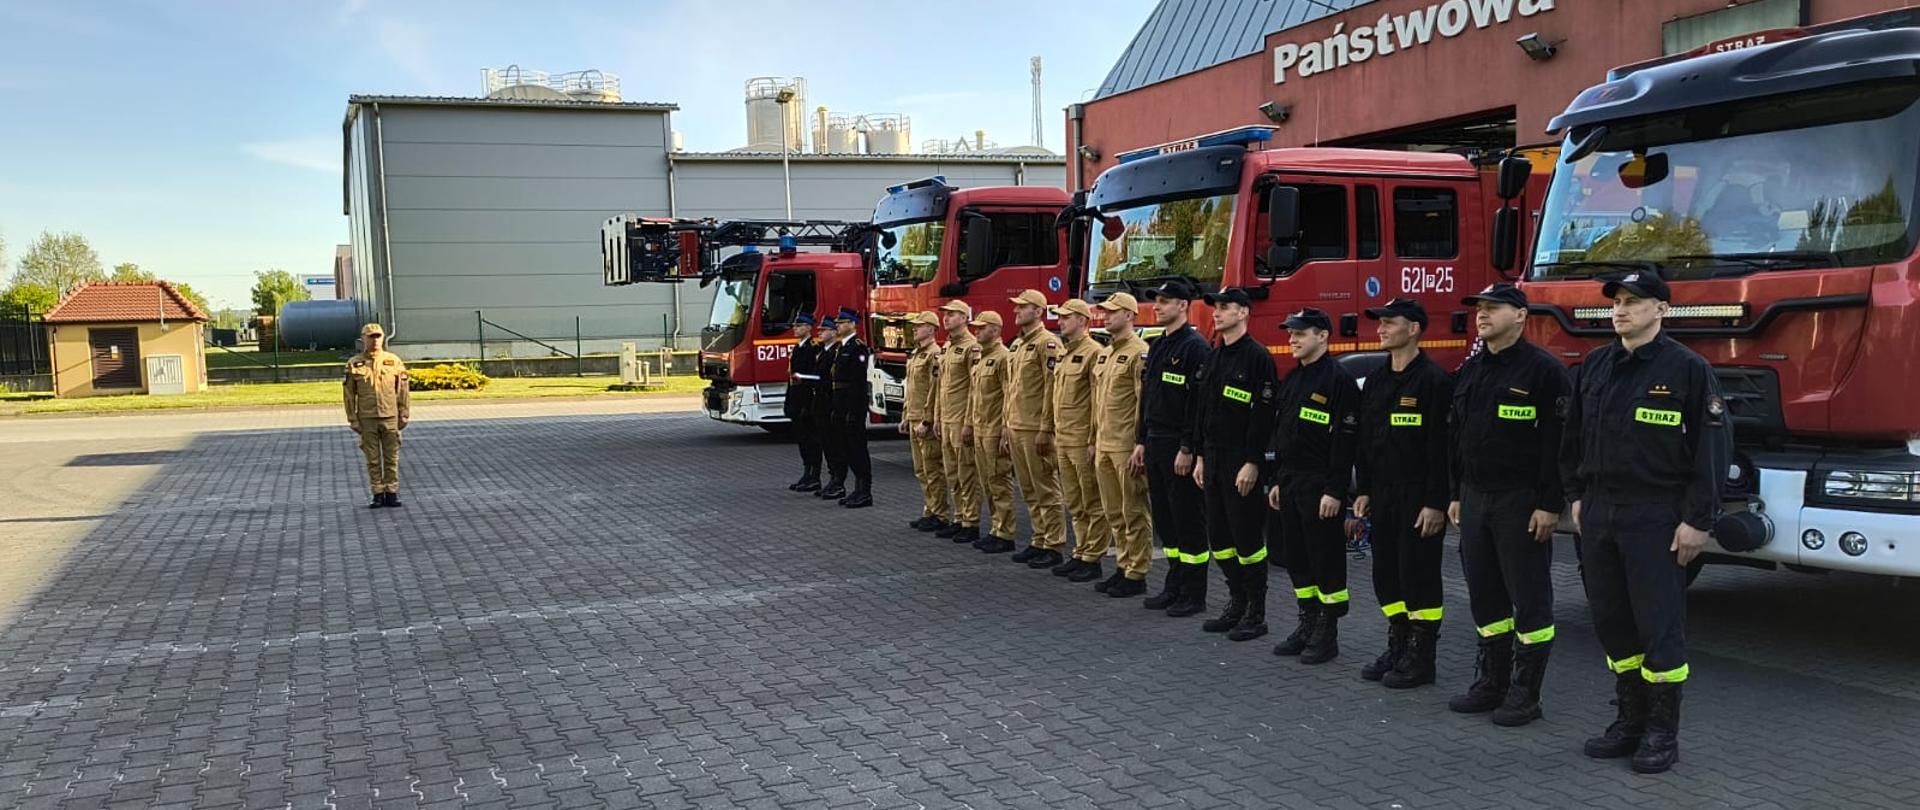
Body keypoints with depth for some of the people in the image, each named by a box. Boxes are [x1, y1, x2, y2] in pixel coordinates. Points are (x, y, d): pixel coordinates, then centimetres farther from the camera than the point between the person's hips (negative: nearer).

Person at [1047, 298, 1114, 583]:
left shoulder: (1093, 352, -12)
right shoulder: (1065, 355, 17)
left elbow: (1099, 401, -16)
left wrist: (1094, 441, -19)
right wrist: (1056, 433, 18)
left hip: (1083, 442, -9)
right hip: (1064, 442, 9)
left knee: (1093, 504, -1)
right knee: (1075, 506, 15)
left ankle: (1093, 559, 4)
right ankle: (1080, 554, 22)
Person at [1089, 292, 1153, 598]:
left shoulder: (1139, 353, -11)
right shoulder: (1104, 354, 16)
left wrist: (1140, 447, -19)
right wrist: (1094, 441, 19)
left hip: (1127, 447, -9)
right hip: (1104, 447, 9)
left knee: (1134, 513, -1)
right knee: (1114, 513, 14)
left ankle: (1137, 575, 5)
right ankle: (1123, 566, 23)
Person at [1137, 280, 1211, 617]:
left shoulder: (1195, 346, -12)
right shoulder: (1157, 347, 15)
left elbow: (1198, 402, -18)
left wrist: (1187, 449, -21)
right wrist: (1141, 442, 15)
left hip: (1180, 448, -9)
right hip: (1156, 446, 9)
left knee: (1189, 519, -2)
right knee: (1164, 518, 13)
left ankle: (1194, 595, 6)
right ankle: (1174, 585, 24)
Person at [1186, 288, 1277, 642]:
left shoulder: (1257, 357, -12)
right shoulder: (1213, 358, 14)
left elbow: (1263, 414, -16)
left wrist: (1252, 463, -20)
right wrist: (1199, 456, 14)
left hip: (1241, 463, -8)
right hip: (1213, 460, 8)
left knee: (1247, 537, -1)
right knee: (1219, 536, 12)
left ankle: (1256, 615, 8)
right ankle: (1236, 604, 24)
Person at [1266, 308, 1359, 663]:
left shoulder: (1339, 380, -12)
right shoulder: (1292, 380, 15)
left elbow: (1345, 439, -16)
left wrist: (1335, 490, -20)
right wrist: (1277, 481, 16)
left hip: (1321, 485, -8)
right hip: (1290, 483, 9)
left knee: (1326, 559, -1)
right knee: (1297, 557, 12)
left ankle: (1328, 634, 8)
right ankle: (1307, 625, 23)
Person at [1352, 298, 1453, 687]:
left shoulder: (1434, 380, -12)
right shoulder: (1375, 382, 13)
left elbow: (1442, 446, -16)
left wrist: (1436, 503, -19)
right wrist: (1363, 490, 12)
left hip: (1419, 497, -8)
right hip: (1382, 495, 8)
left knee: (1419, 577, -1)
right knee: (1386, 576, 12)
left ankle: (1420, 658, 9)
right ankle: (1397, 649, 24)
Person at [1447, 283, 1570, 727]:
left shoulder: (1543, 370, -9)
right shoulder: (1469, 371, 14)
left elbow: (1557, 441, -14)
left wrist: (1549, 505, -18)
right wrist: (1455, 495, 15)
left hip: (1520, 502, -7)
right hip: (1474, 500, 7)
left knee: (1529, 598, 1)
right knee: (1484, 595, 12)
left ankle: (1525, 695, 8)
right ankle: (1490, 683, 23)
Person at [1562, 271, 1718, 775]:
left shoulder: (1686, 369, -7)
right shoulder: (1595, 366, 10)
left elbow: (1709, 450, -9)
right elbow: (1574, 438, 18)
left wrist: (1698, 520, -12)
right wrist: (1577, 496, 13)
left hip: (1656, 518, -6)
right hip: (1599, 514, 6)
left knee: (1659, 624, 0)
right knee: (1611, 621, 10)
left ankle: (1663, 733, 11)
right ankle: (1630, 720, 22)